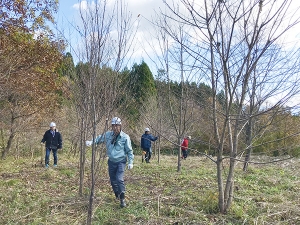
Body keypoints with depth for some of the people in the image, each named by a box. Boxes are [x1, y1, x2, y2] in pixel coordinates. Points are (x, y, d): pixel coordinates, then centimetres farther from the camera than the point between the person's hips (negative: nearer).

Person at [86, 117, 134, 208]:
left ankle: (122, 199, -5)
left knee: (119, 179, -18)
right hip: (111, 161, 4)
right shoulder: (108, 134, -2)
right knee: (113, 180, 13)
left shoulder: (125, 137, -11)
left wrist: (130, 162, -8)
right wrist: (91, 142, -4)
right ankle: (117, 195, 37)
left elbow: (129, 151, -5)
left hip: (121, 161, -4)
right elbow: (99, 138, 14)